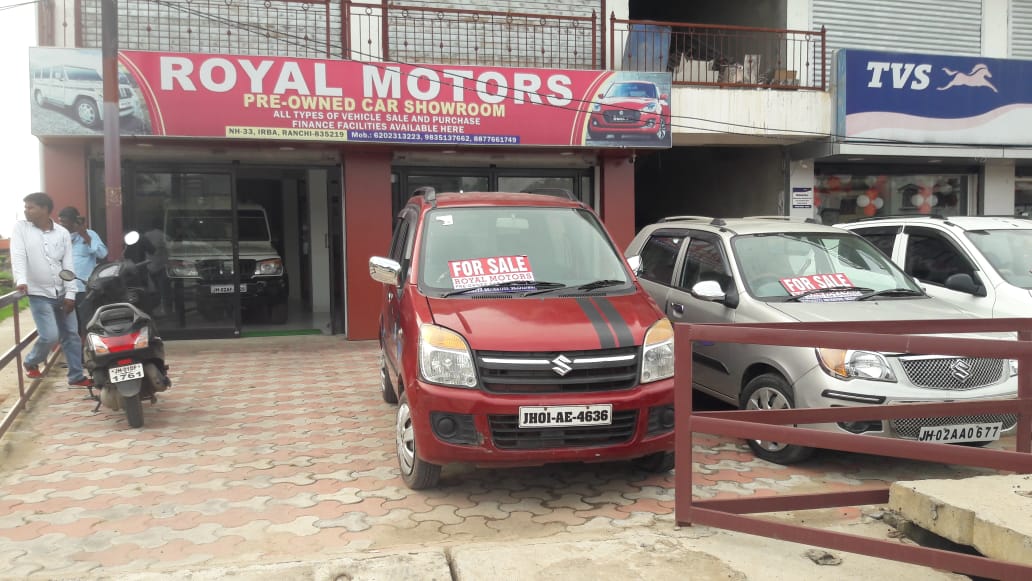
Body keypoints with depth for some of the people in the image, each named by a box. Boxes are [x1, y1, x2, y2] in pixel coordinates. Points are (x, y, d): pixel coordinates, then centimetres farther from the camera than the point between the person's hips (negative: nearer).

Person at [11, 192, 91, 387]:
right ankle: (31, 362, 17)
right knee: (50, 336, -13)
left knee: (71, 335, 7)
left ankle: (76, 376, 18)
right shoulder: (20, 228, -2)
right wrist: (21, 280, -31)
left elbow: (68, 265, 0)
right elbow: (18, 255, -14)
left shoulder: (62, 233, 1)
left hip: (61, 293, 3)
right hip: (38, 294, -3)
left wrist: (70, 294, -5)